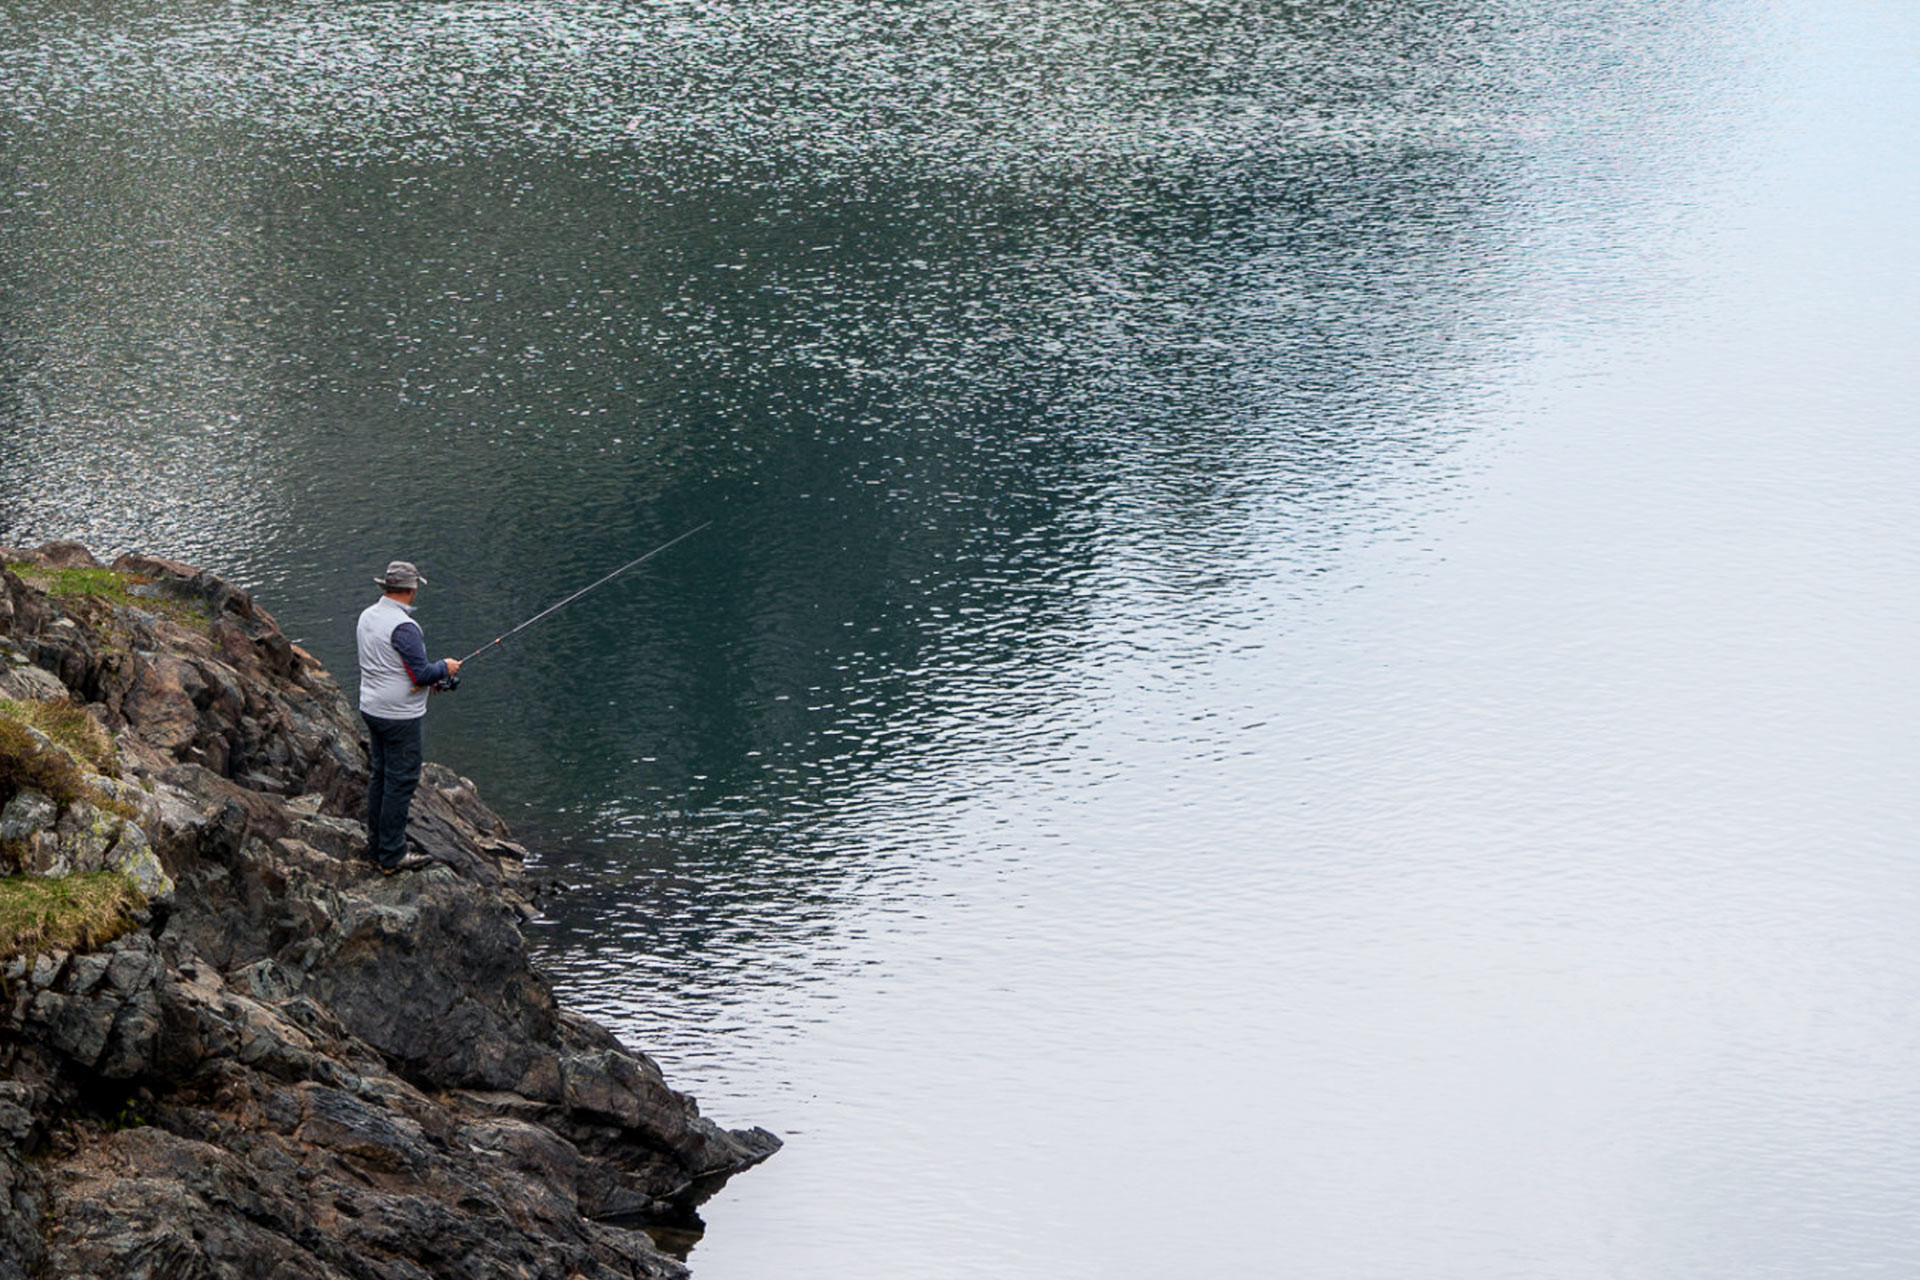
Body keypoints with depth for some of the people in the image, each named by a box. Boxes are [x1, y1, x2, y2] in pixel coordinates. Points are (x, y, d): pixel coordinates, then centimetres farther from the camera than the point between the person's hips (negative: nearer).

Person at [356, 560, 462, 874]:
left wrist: (426, 676, 14)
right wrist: (444, 668, -2)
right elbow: (420, 676, -22)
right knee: (400, 782, 0)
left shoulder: (367, 616, 5)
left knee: (381, 774, 20)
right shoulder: (403, 627, -24)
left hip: (371, 709, 9)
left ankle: (376, 843, 30)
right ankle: (391, 856, 4)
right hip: (401, 717, -9)